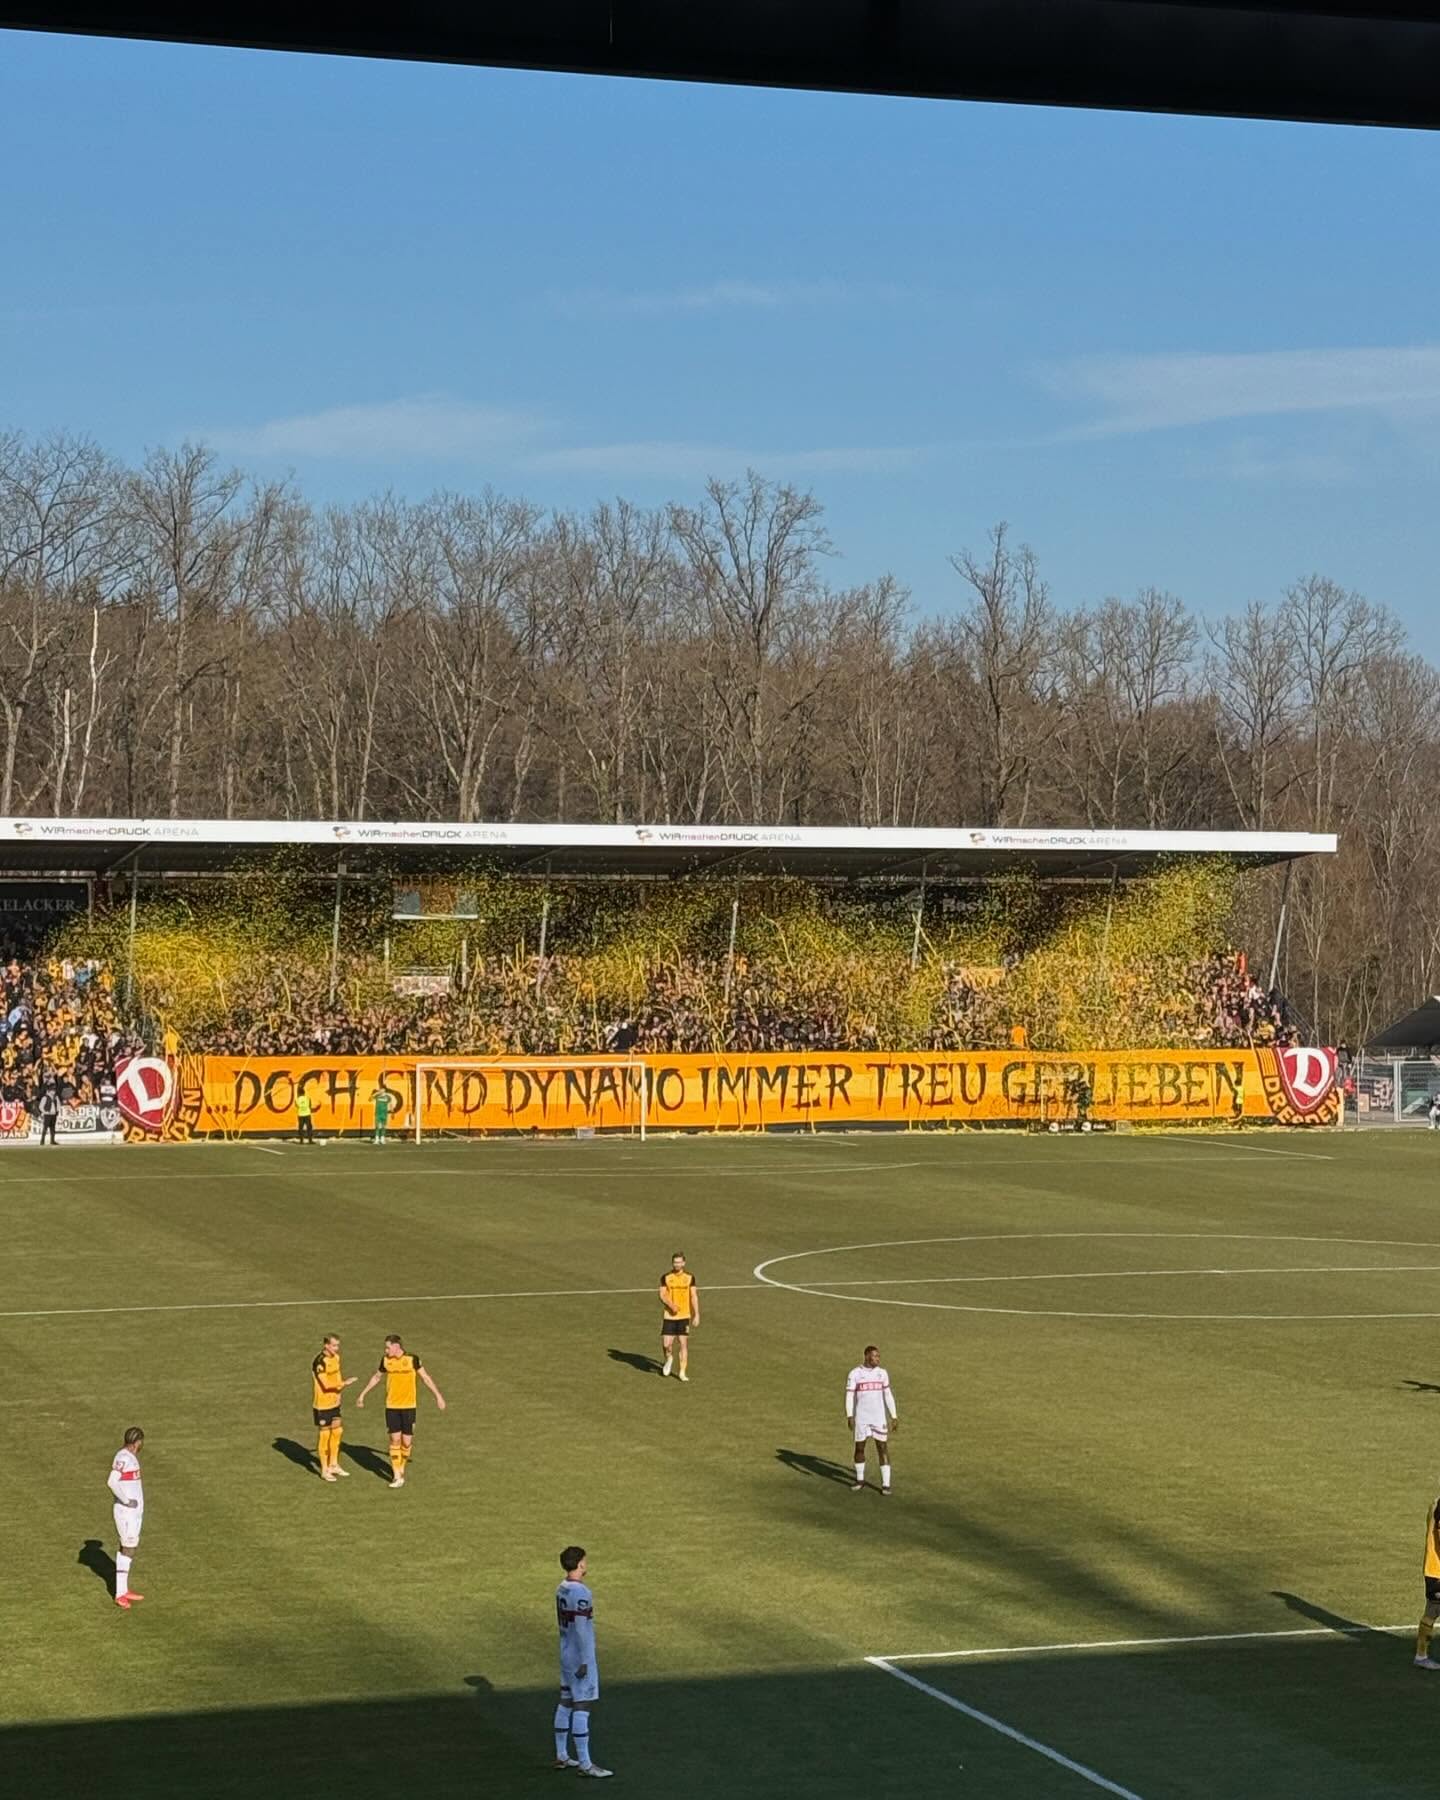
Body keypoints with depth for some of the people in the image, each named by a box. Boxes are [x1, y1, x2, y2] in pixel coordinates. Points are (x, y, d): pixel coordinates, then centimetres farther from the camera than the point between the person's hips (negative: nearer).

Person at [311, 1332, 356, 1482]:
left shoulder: (336, 1357, 4)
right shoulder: (320, 1362, -23)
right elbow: (325, 1385, -27)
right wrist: (345, 1383, -29)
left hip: (334, 1402, 8)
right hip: (323, 1405, -8)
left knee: (337, 1432, 16)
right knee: (325, 1436, 1)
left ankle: (333, 1465, 31)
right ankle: (324, 1471, 13)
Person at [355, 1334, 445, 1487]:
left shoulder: (412, 1358, -10)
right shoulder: (386, 1360, -1)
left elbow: (425, 1377, -1)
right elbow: (376, 1377, 16)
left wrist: (438, 1395, -2)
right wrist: (362, 1394, 22)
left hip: (408, 1406, -2)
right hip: (391, 1406, 2)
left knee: (406, 1441, 1)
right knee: (395, 1439, -3)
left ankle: (401, 1468, 26)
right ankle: (397, 1476, 4)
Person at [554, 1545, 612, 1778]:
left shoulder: (562, 1589, 7)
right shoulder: (580, 1593, -21)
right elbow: (580, 1629, -22)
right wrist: (584, 1662, -20)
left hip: (566, 1654, 10)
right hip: (580, 1657, -10)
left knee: (566, 1703, 15)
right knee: (582, 1707, -8)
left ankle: (561, 1756, 23)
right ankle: (585, 1764, -7)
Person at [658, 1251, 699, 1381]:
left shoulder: (689, 1277, 1)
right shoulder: (666, 1277, -1)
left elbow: (694, 1297, 3)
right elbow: (662, 1295, -1)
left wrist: (696, 1315, -2)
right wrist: (670, 1305, -20)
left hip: (684, 1316, 0)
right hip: (669, 1316, 0)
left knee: (683, 1344, -2)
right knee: (666, 1344, -5)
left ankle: (682, 1372, 6)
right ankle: (669, 1359, 28)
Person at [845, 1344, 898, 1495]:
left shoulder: (882, 1373, 4)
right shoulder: (854, 1374, -5)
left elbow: (888, 1396, 8)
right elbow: (849, 1397, -7)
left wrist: (894, 1417, 6)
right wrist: (849, 1416, -19)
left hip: (879, 1418, 1)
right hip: (861, 1418, -1)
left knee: (883, 1449, -4)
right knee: (859, 1448, 7)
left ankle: (885, 1484, -2)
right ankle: (860, 1480, 26)